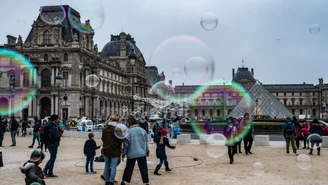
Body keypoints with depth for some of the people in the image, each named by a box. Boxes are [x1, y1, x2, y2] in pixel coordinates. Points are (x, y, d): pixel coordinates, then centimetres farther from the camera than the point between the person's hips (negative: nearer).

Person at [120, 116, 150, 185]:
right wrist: (147, 152, 15)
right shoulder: (142, 130, 0)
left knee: (128, 168, 13)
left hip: (131, 154, 0)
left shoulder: (128, 131, -7)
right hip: (142, 153, 0)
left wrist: (123, 154, 2)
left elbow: (125, 144, -5)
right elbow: (146, 142, 5)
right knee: (144, 168, 5)